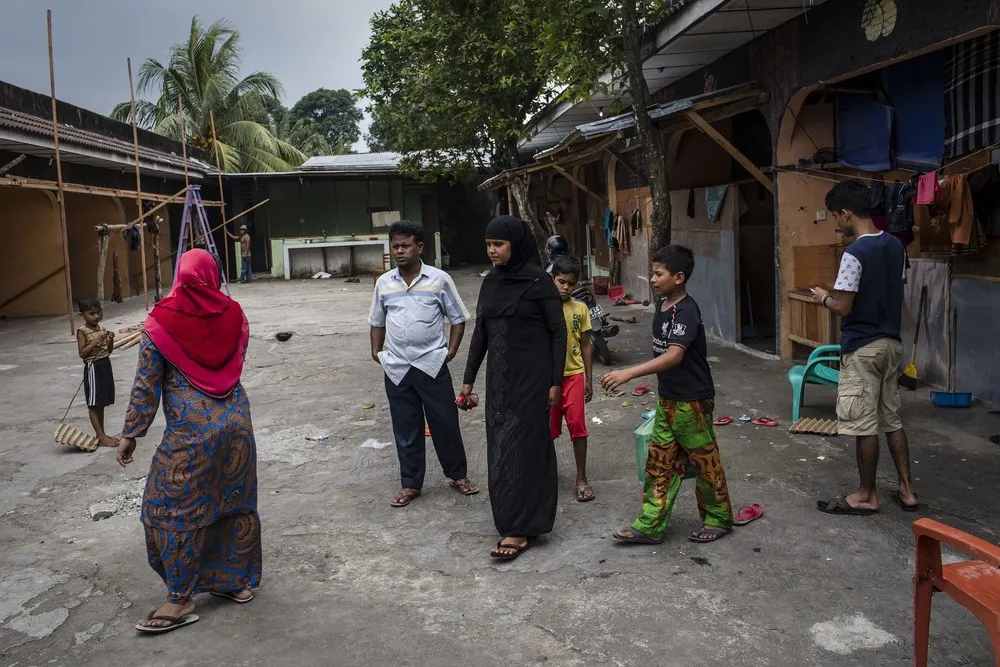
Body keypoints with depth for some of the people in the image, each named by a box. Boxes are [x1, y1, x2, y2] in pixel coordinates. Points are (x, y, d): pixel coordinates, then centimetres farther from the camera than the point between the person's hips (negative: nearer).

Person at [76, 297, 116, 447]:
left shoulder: (102, 329, 8)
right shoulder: (82, 331, -10)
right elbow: (82, 353, -17)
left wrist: (111, 339, -4)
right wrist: (96, 340, -22)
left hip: (106, 365, 7)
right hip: (93, 368, -7)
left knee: (101, 403, 13)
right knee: (94, 404, -1)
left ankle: (101, 434, 21)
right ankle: (101, 437, 1)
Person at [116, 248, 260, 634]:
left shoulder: (161, 322, -9)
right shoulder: (234, 315, 1)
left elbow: (146, 387, -6)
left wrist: (130, 434, 3)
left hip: (189, 430, -5)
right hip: (236, 422, 5)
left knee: (173, 510, 7)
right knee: (236, 502, 15)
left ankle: (181, 600, 12)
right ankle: (240, 581, 27)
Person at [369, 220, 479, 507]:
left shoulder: (439, 279, -4)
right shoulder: (384, 283, 5)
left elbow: (458, 318, 3)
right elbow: (377, 322, 17)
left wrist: (451, 350, -4)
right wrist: (376, 350, 7)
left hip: (432, 365, -2)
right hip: (397, 369, 3)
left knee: (445, 423, 7)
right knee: (406, 429, 10)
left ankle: (458, 475, 26)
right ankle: (411, 484, 23)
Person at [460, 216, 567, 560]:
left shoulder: (539, 280, -11)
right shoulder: (491, 282, 8)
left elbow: (558, 332, -9)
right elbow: (480, 332, 12)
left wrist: (555, 381, -12)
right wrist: (469, 378, 12)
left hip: (531, 375, -7)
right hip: (498, 376, 7)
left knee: (519, 444, -5)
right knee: (502, 444, 11)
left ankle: (518, 529, 2)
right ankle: (527, 516, 26)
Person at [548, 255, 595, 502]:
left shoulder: (580, 309, 1)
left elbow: (585, 345, 7)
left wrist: (589, 379, 7)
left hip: (574, 374, 1)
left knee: (577, 425, -1)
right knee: (547, 426, 10)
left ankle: (582, 478, 9)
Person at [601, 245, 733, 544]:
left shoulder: (686, 312, -21)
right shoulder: (663, 307, 7)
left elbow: (674, 355, -34)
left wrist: (628, 373, -43)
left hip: (692, 402, -9)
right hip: (667, 400, 9)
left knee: (705, 462, 8)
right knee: (660, 464, 10)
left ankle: (719, 519, 26)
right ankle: (650, 527, 16)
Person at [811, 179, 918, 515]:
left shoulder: (855, 253, -20)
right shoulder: (895, 246, 6)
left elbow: (843, 307, -19)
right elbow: (890, 292, 14)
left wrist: (824, 298, 0)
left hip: (863, 347, -9)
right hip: (891, 342, 9)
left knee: (865, 423, 2)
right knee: (891, 418, 16)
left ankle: (866, 496, 13)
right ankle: (906, 490, 23)